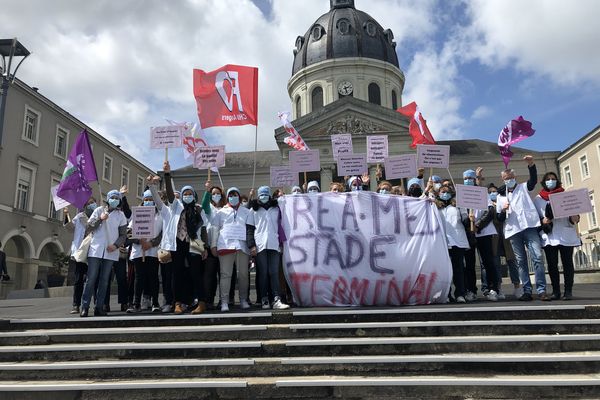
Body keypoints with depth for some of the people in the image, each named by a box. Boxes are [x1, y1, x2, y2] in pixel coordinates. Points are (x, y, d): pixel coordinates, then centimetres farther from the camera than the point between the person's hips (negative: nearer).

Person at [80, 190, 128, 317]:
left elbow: (123, 235, 7)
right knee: (91, 279, -5)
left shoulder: (121, 215, 9)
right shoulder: (99, 210, 9)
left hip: (111, 251, 1)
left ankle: (99, 307, 8)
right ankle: (85, 306, 0)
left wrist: (116, 245, -9)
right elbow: (89, 226, 4)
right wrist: (100, 219, -11)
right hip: (96, 249, -1)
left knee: (104, 280, 3)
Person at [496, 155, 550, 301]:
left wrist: (531, 165, -24)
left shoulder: (523, 187, 14)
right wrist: (503, 210, -8)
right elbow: (499, 218, 14)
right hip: (513, 230, 2)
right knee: (521, 261, 2)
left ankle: (541, 290, -9)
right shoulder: (501, 196, 16)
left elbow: (534, 180, -8)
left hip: (529, 226, -2)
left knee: (537, 257, -11)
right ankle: (527, 291, 4)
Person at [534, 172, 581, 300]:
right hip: (549, 236, 0)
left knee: (567, 262, 0)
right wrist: (542, 221, -12)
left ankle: (568, 291, 5)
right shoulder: (538, 199, 10)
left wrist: (574, 218, -13)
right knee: (552, 264, 1)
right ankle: (556, 291, 7)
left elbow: (574, 212, 9)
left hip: (566, 235, 0)